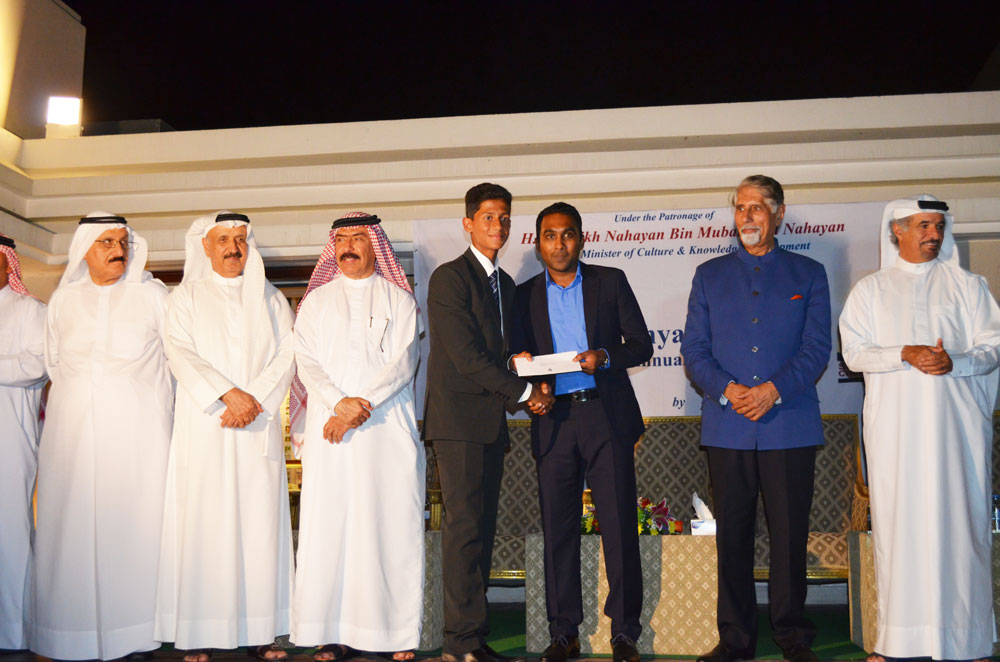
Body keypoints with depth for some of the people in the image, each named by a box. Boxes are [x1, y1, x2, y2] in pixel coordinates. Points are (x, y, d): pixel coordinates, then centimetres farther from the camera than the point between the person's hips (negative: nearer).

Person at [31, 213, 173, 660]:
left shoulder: (152, 294, 6)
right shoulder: (63, 299, 13)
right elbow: (52, 362, 20)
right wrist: (77, 397, 14)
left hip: (137, 427, -2)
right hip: (74, 429, 3)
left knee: (133, 520, -4)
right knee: (72, 522, -1)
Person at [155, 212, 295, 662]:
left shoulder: (271, 299, 17)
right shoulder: (185, 297, 11)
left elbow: (286, 355, 6)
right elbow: (181, 353, -3)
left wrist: (255, 398, -10)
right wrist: (227, 393, -16)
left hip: (259, 426, 2)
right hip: (203, 427, -1)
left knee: (260, 522, -2)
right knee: (202, 523, -5)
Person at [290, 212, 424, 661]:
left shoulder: (399, 299, 10)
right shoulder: (317, 301, 16)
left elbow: (404, 361, -1)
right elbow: (307, 361, 5)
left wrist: (361, 404, -12)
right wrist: (339, 402, -11)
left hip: (388, 429, -1)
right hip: (329, 430, 2)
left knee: (391, 527, -3)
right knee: (328, 527, -2)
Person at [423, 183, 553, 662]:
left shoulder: (505, 284, 19)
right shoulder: (449, 277, -7)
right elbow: (466, 356, -14)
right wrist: (525, 392, -10)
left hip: (491, 421, 8)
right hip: (459, 419, -8)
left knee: (482, 528, 8)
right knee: (464, 527, -8)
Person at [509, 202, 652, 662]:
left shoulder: (610, 282, 9)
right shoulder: (525, 295, 13)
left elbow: (641, 344, 6)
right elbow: (519, 357, 15)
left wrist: (605, 357, -12)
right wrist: (521, 361, -8)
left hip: (607, 417, -1)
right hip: (553, 421, 2)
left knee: (619, 525, -2)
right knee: (558, 529, 4)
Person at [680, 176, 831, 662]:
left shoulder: (809, 274, 11)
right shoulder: (709, 275, 14)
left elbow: (817, 348, 2)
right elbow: (693, 348, 7)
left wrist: (773, 390, -13)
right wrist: (726, 389, -11)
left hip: (789, 425, -1)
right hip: (726, 426, 1)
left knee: (790, 534, 3)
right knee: (732, 535, 5)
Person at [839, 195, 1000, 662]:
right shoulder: (870, 288, 11)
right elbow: (854, 353, 3)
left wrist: (954, 362, -14)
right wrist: (906, 355, -14)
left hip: (956, 423, 0)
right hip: (895, 426, 0)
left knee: (960, 520, -1)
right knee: (898, 522, 0)